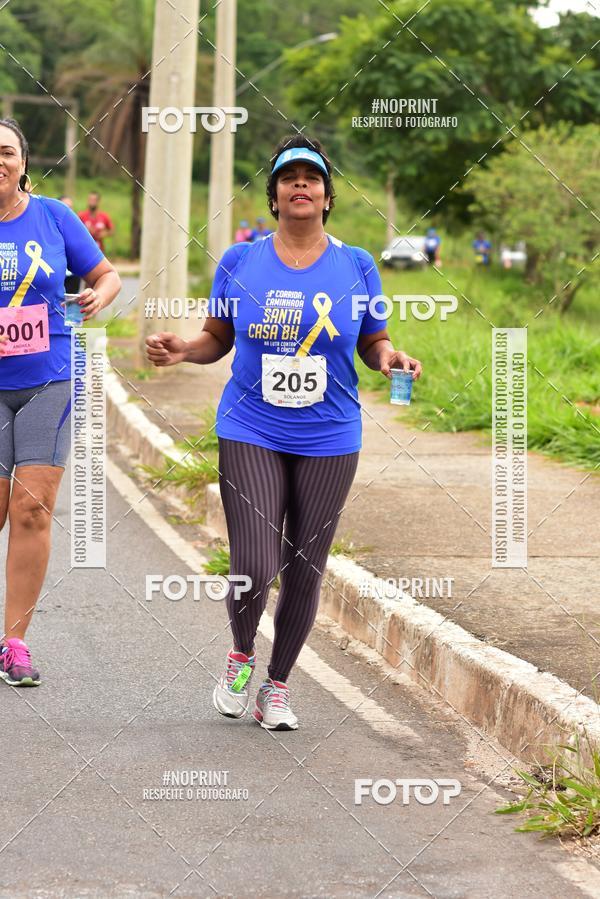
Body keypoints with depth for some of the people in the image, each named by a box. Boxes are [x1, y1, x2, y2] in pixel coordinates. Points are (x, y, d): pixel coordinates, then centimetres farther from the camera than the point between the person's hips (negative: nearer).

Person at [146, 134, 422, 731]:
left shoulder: (356, 267, 2)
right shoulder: (240, 262, 1)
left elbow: (373, 343, 10)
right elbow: (219, 338, 11)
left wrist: (389, 359, -12)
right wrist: (183, 350, -9)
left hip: (328, 441, 1)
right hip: (249, 435, -1)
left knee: (305, 570, 6)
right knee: (254, 568, -12)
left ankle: (277, 684, 26)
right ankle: (241, 655, 21)